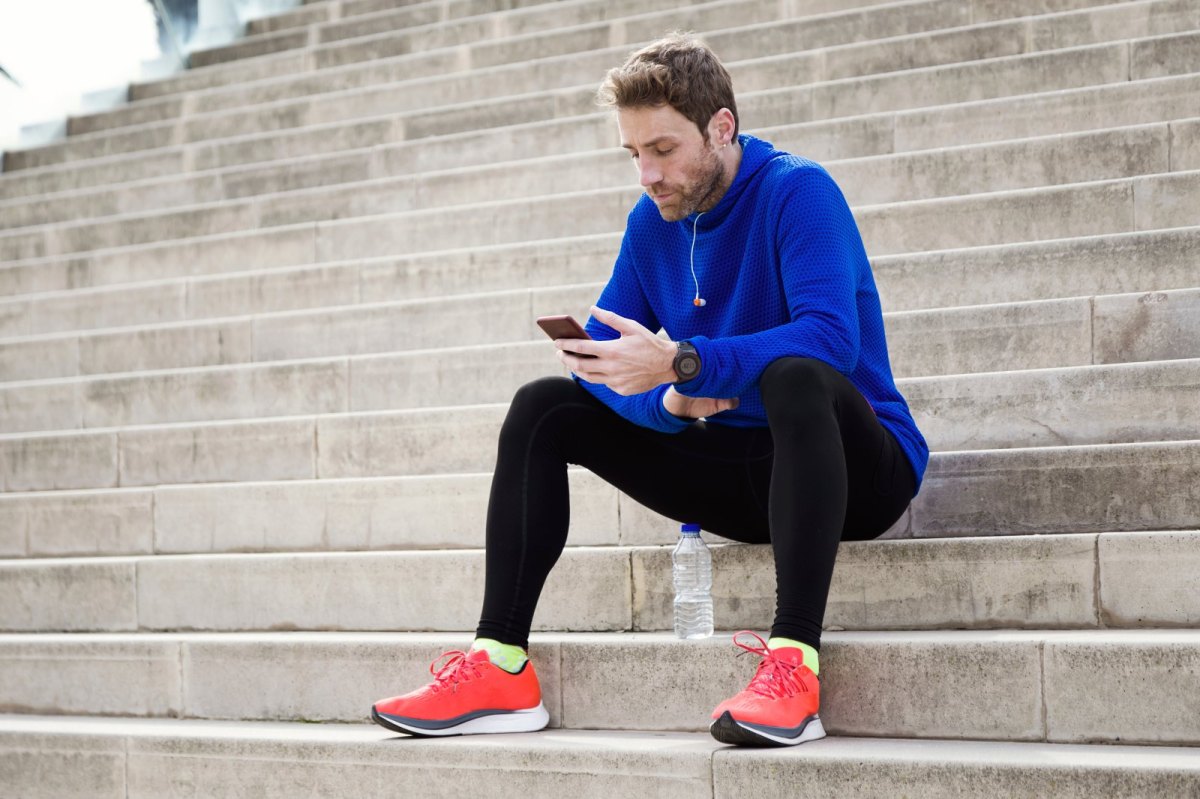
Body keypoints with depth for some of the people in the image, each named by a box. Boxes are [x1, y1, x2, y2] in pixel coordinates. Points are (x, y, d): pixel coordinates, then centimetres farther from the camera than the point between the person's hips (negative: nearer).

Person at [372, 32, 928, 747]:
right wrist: (669, 400, -18)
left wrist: (682, 364, -36)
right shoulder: (653, 222, 6)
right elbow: (602, 361, 3)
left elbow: (831, 336, -29)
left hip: (854, 470, -6)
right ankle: (500, 668, -12)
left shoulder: (797, 191, -14)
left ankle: (793, 666, -47)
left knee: (794, 377, -39)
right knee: (544, 407, -3)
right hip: (732, 473, 7)